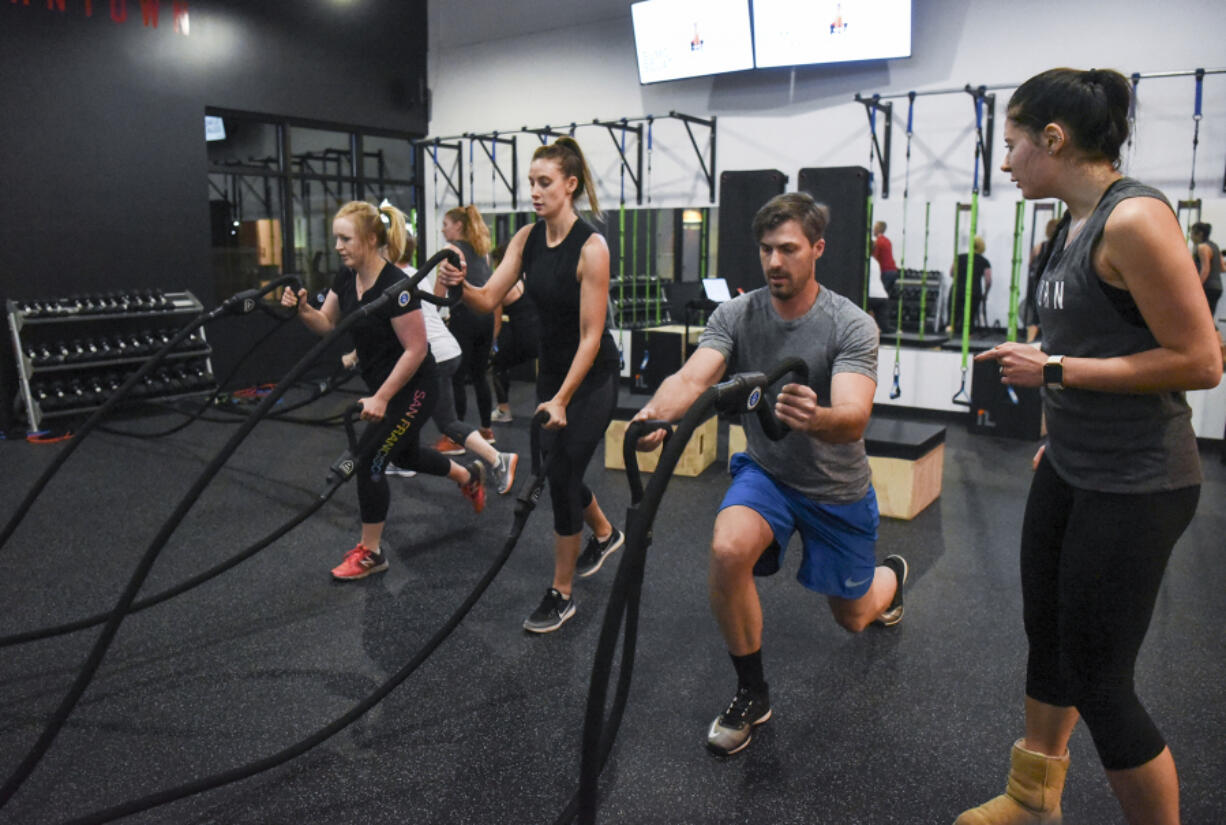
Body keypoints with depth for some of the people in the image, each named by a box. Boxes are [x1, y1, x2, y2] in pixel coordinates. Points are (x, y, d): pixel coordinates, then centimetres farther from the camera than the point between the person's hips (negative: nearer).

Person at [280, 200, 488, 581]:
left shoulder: (396, 286, -26)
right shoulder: (346, 277, -2)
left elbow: (415, 350, -25)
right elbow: (326, 325, 8)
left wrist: (381, 398, -23)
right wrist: (302, 309, -14)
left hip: (412, 390, -9)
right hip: (383, 385, 9)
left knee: (369, 460, -7)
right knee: (405, 455, 24)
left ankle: (370, 554, 10)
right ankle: (470, 475, 50)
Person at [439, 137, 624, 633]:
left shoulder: (591, 247, -21)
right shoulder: (527, 238, -2)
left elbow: (590, 336, -23)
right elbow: (489, 299, -7)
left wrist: (561, 400, -26)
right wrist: (459, 285, -28)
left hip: (592, 374, -7)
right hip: (552, 366, 7)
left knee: (562, 472, -6)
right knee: (557, 465, 16)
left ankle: (561, 594, 10)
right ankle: (604, 534, 46)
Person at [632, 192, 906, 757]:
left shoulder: (851, 326, -22)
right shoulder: (736, 315, -14)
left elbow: (854, 417, -36)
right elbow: (692, 376, -29)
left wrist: (815, 419, -60)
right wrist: (656, 414, -52)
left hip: (837, 488, -1)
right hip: (765, 472, 1)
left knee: (852, 617, 14)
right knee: (727, 550, -31)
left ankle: (891, 575, 54)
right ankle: (751, 694, -7)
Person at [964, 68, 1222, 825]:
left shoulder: (1134, 218, -19)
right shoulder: (1077, 223, 7)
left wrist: (1053, 370, -19)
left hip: (1136, 486, -9)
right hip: (1071, 470, 9)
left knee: (1098, 679, 2)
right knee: (1047, 639, 21)